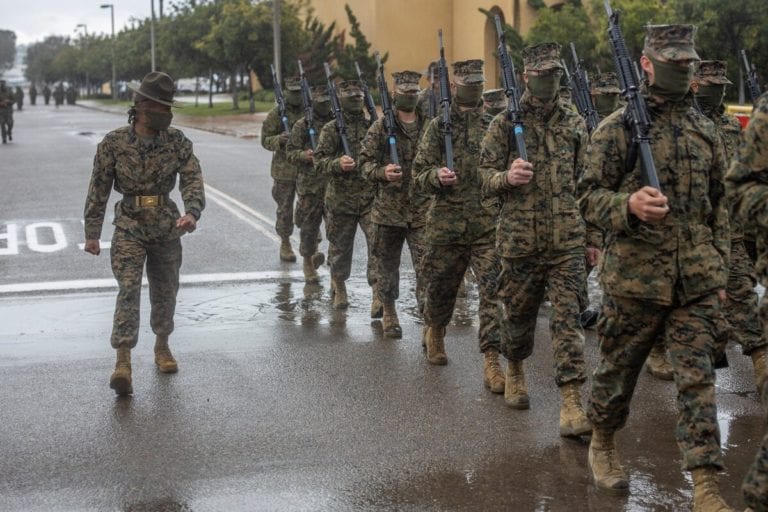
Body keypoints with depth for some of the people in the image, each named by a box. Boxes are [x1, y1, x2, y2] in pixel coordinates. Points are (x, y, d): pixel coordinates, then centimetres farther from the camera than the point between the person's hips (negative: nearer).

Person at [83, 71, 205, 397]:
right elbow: (98, 189, -1)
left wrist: (192, 213, -30)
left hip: (167, 228, 3)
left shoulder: (177, 142, -2)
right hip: (130, 227, -3)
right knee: (129, 290, -15)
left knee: (165, 292, 14)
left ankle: (162, 346, 36)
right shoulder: (114, 143, -6)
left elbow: (192, 180, -10)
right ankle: (123, 362, -19)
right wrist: (92, 233, 0)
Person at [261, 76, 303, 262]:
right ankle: (285, 244, 21)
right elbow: (265, 140, -2)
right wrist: (280, 139, -23)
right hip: (284, 169, -1)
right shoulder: (276, 114, -2)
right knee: (285, 209, 7)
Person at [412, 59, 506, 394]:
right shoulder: (439, 126, 5)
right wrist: (436, 176, -16)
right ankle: (435, 332, 44)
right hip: (446, 224, 1)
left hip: (489, 224, -1)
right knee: (440, 287, 15)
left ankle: (491, 361, -7)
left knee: (493, 290, -9)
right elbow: (419, 171, 4)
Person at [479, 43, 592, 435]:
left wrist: (592, 236, 11)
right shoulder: (505, 123, -1)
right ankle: (514, 372, 40)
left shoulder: (575, 123, 8)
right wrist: (507, 177, -24)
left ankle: (571, 402, -6)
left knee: (567, 318, -6)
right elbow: (485, 175, 0)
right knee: (519, 314, 12)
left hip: (567, 239, 1)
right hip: (520, 238, -1)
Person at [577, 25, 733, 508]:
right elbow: (590, 195, -5)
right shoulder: (617, 127, -4)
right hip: (634, 276, -3)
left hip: (698, 281, 3)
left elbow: (718, 204, 16)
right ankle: (603, 443, 37)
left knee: (698, 378, -2)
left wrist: (721, 270, 12)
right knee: (618, 369, 11)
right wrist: (629, 205, -26)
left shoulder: (706, 130, 10)